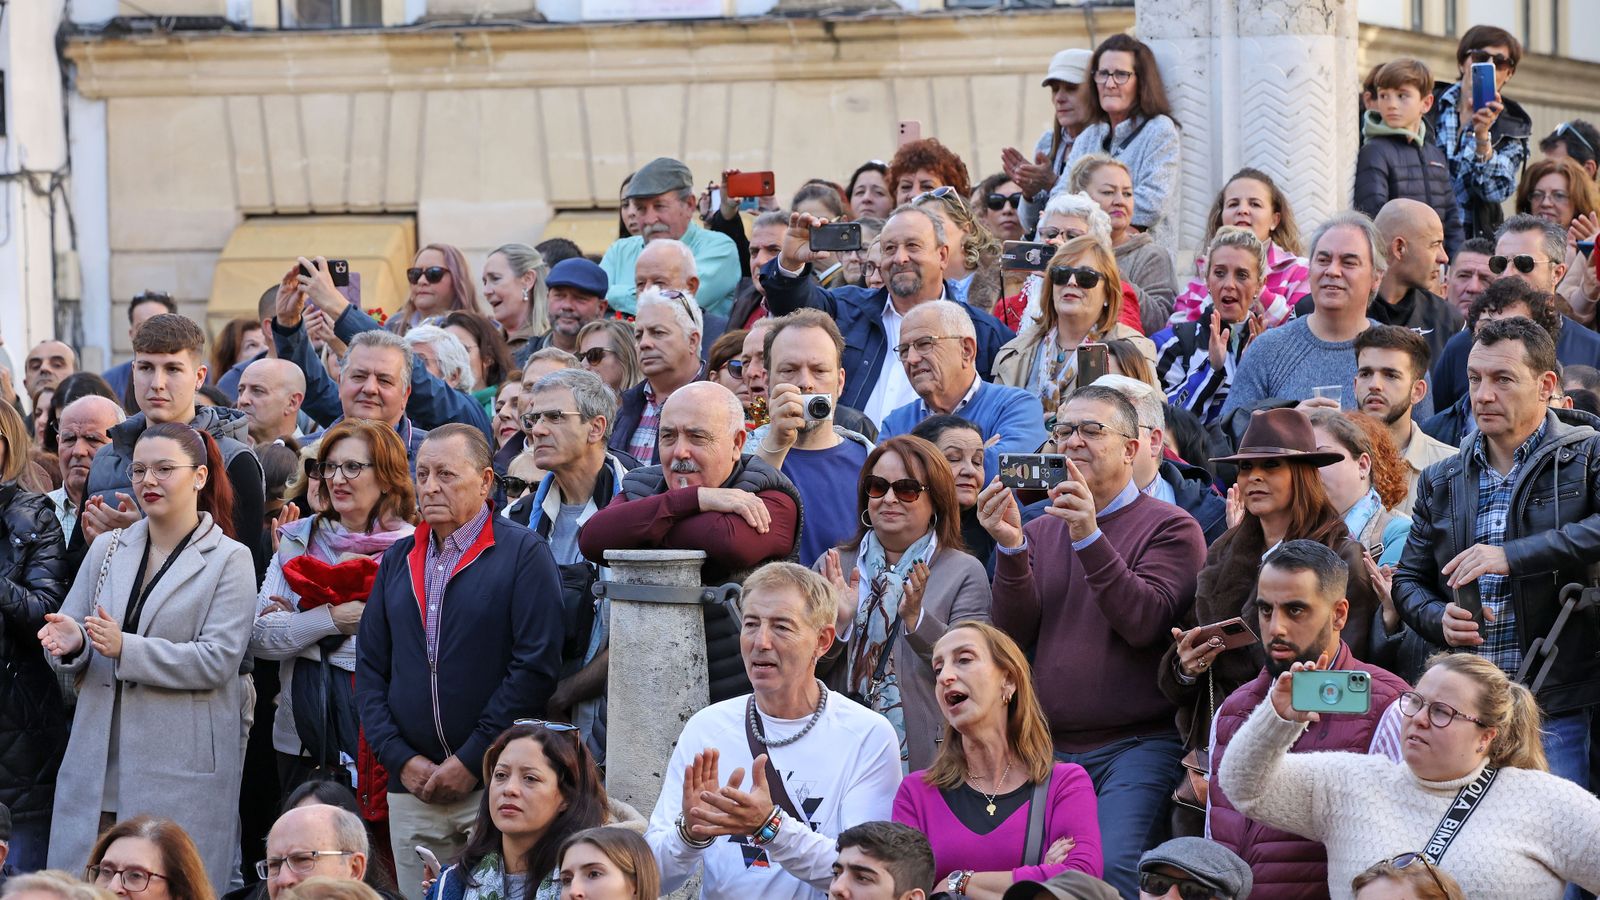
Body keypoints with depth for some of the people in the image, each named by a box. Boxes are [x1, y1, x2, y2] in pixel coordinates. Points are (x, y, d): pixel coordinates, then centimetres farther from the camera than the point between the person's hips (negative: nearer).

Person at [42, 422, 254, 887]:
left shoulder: (229, 560, 0)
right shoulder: (107, 549, 14)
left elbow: (217, 661, -10)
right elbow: (71, 644, 15)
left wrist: (126, 649, -19)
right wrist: (70, 643, -10)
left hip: (182, 772, -4)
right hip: (99, 760, 4)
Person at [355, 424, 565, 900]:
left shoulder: (524, 553, -2)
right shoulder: (398, 559, 15)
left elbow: (537, 665, -10)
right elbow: (369, 668, 13)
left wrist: (472, 762, -12)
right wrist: (401, 758, -1)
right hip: (411, 789, 5)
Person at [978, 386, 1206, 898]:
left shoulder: (1170, 528, 1)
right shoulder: (1040, 530, 17)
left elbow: (1143, 622, -14)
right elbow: (1015, 634, 5)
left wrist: (1090, 538, -22)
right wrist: (1011, 548, -11)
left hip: (1137, 745, -5)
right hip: (1051, 749, 5)